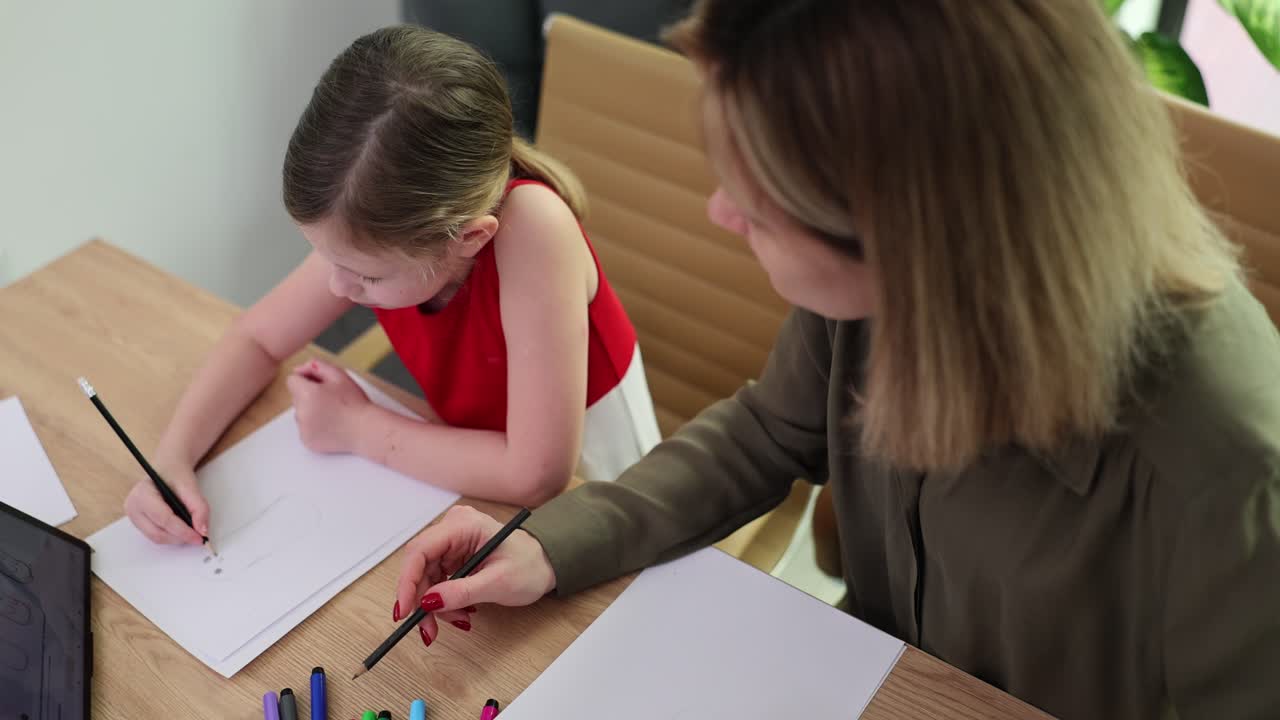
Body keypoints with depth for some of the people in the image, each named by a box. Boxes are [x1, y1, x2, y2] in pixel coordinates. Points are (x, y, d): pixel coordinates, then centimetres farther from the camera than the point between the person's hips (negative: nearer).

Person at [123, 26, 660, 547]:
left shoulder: (531, 228, -35)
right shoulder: (375, 230, -17)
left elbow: (536, 472, -34)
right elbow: (257, 339, -1)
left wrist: (357, 428, -21)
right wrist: (172, 459, -17)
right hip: (477, 475, 5)